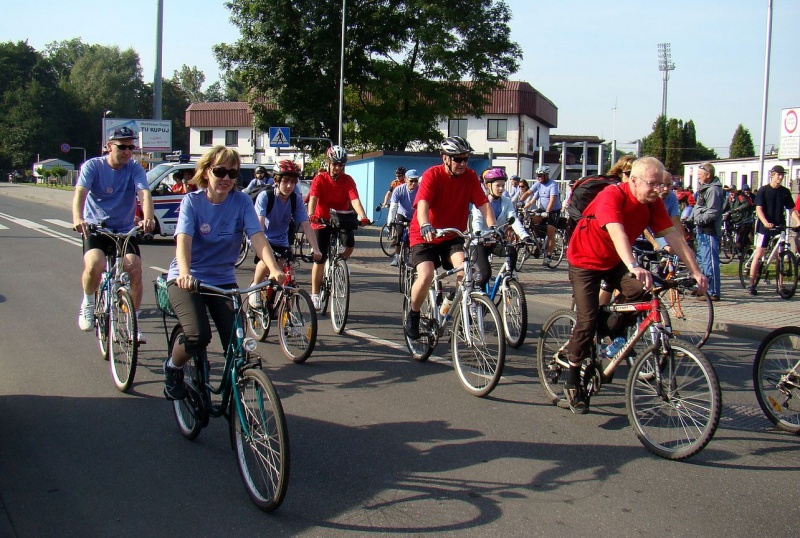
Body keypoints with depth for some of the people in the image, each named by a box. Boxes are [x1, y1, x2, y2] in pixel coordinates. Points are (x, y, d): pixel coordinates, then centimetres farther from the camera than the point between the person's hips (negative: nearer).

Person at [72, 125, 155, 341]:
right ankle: (87, 303, 3)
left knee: (135, 268, -20)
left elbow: (144, 193, -21)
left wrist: (148, 218, -42)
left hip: (124, 230, 2)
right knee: (95, 265, -29)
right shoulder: (93, 166, -7)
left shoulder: (135, 168, -4)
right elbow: (80, 192, -23)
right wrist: (78, 219, -44)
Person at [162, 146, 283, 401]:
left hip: (223, 280, 2)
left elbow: (257, 236, -19)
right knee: (198, 335, -25)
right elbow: (184, 240, -24)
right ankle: (173, 366, 9)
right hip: (186, 279, -2)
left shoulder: (241, 202, -6)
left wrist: (273, 269, -37)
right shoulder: (192, 201, -10)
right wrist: (185, 273, -44)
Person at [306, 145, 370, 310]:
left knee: (350, 244, -24)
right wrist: (311, 215, -46)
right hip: (322, 221, -2)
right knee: (320, 258, -4)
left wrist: (362, 216, -39)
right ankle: (315, 294, 7)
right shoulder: (319, 179, -12)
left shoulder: (347, 180, -8)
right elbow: (313, 199, -26)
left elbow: (355, 199, -21)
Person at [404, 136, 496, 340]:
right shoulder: (432, 175, -15)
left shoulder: (470, 176, -3)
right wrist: (426, 227, -49)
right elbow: (422, 204, -29)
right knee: (426, 276, -24)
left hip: (452, 237, 3)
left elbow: (483, 203, -11)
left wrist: (493, 228, -28)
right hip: (425, 235, -3)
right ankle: (413, 315, 3)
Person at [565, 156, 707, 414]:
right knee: (588, 321, -13)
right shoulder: (612, 196, -29)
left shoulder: (653, 203, -9)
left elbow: (672, 235, -14)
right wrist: (634, 266, -60)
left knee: (641, 289, -23)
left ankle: (610, 330, 4)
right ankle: (572, 385, 1)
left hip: (615, 262, 6)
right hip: (585, 261, -6)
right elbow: (616, 232, -45)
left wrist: (695, 271, -24)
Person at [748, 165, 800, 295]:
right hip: (764, 227, -4)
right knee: (758, 255, -5)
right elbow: (759, 209, -11)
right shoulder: (763, 190, -3)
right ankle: (751, 284, -2)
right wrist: (765, 222, -28)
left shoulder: (785, 192, 8)